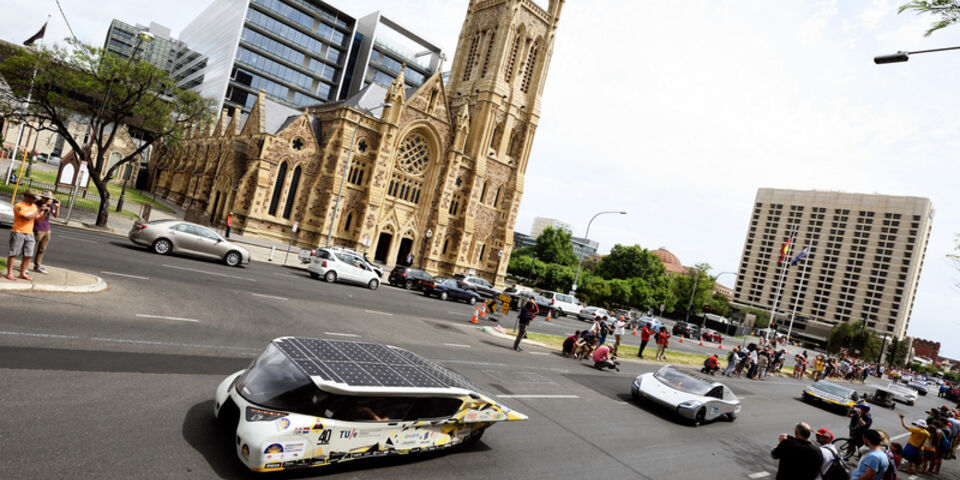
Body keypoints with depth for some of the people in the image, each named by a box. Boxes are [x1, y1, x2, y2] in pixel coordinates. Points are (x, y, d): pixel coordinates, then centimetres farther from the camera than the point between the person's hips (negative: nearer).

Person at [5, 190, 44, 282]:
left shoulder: (33, 206, 14)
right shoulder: (19, 206, -9)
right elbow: (27, 217, -20)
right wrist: (37, 212, -5)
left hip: (29, 234, 7)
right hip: (18, 233, -6)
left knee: (28, 255, 5)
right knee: (13, 254, -1)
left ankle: (22, 274, 14)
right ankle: (9, 274, 5)